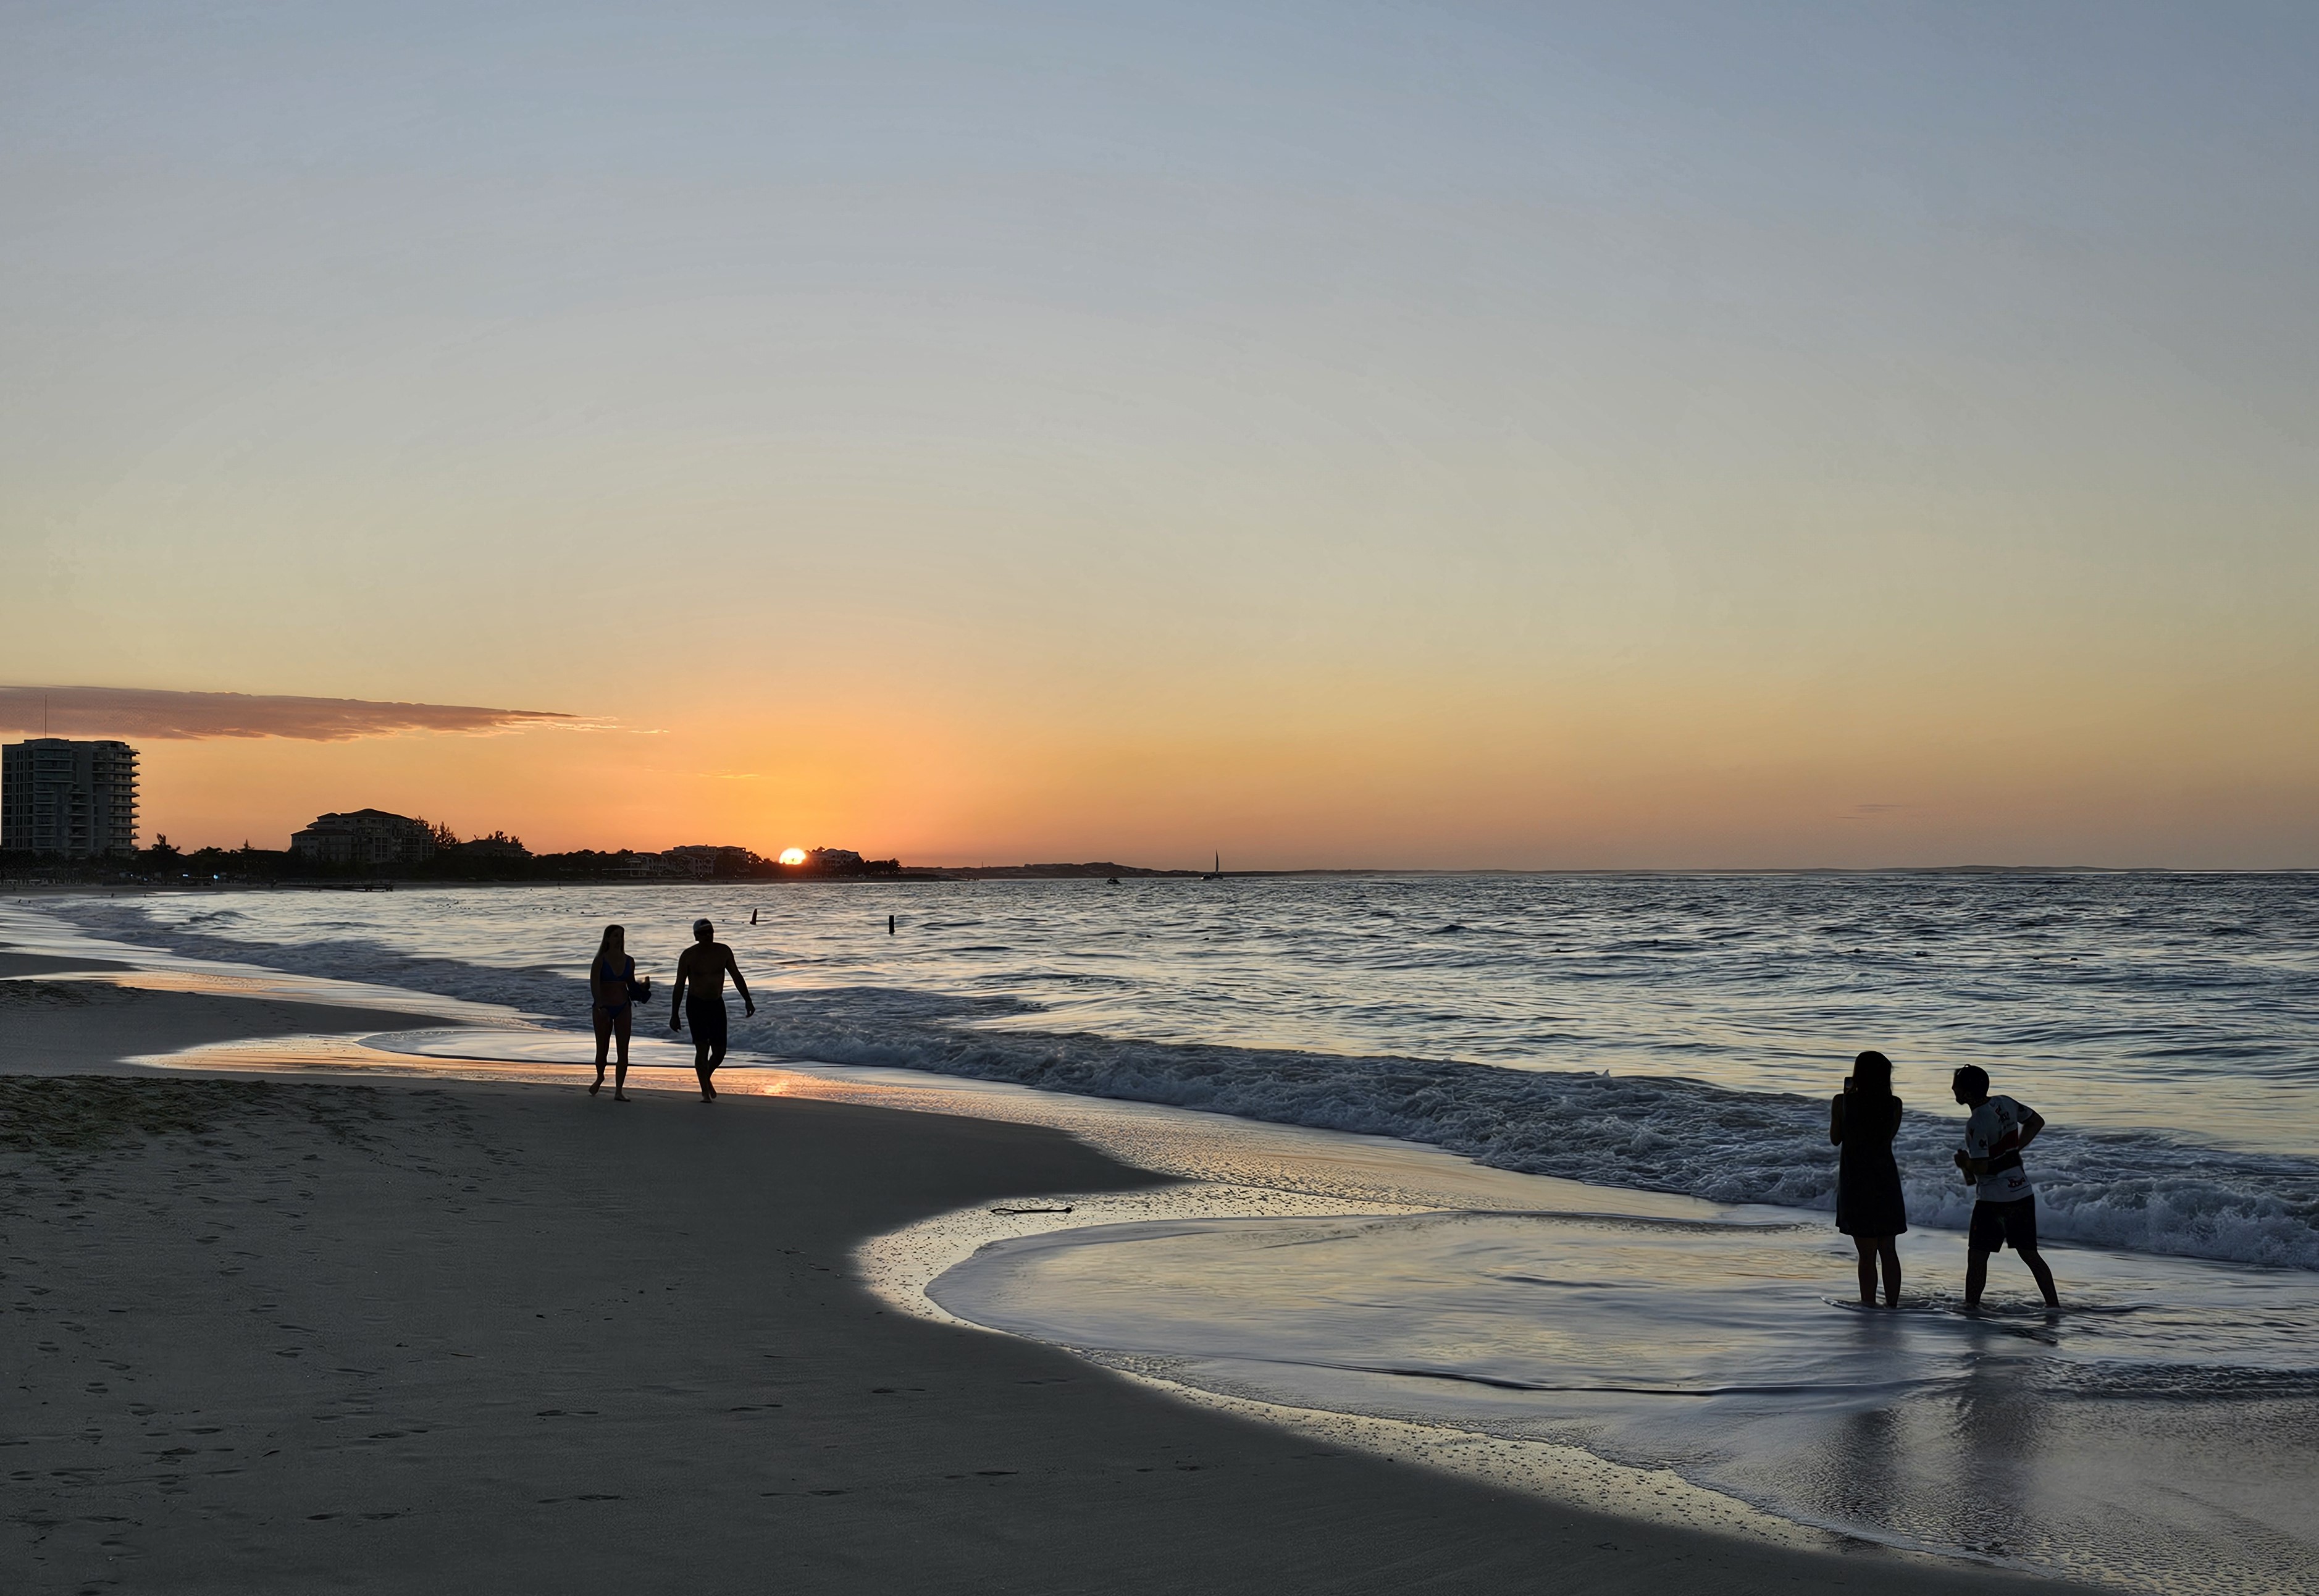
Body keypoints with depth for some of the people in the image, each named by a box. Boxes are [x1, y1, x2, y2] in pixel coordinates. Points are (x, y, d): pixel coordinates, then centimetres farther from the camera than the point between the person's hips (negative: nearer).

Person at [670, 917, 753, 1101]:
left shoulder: (723, 951, -1)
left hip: (717, 1004, 4)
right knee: (702, 1048, -13)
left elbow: (736, 976, 9)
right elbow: (679, 986, -6)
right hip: (696, 1005, -4)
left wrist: (747, 1000, 5)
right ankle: (705, 1092, -5)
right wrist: (674, 1015, -8)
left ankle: (706, 1079, 34)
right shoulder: (689, 956, -9)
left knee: (720, 1051, 4)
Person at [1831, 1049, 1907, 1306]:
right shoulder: (1894, 1104, -4)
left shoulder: (1843, 1102, -10)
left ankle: (1868, 1305, 2)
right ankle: (1892, 1304, 20)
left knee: (1867, 1254, 0)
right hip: (1886, 1182, 3)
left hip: (1856, 1182, -3)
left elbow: (1835, 1139, 3)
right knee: (1889, 1251, 14)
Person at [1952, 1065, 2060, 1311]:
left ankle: (1970, 1308, 3)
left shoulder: (1976, 1124, -19)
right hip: (2023, 1194, 7)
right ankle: (2054, 1305, 15)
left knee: (1977, 1257, 2)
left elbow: (1981, 1166, -23)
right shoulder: (2006, 1104, 4)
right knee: (2030, 1254, 14)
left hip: (1993, 1200, -7)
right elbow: (2037, 1122, 19)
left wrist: (1964, 1162, -2)